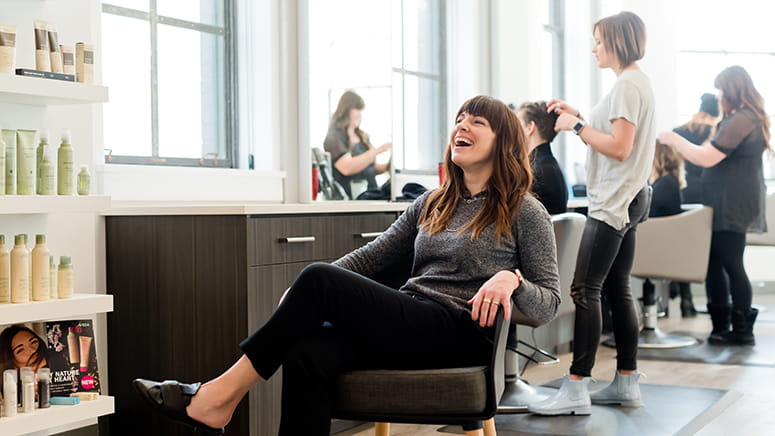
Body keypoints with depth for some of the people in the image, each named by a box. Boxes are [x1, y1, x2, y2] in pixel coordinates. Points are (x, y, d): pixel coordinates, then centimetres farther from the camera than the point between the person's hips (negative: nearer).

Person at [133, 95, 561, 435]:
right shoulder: (431, 204, 23)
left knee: (320, 281, -23)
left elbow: (549, 303, 2)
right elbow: (373, 255, 15)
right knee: (307, 355, -27)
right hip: (408, 324, 6)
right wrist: (304, 295, 1)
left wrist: (510, 278, -20)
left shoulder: (525, 212, 5)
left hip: (462, 334, -6)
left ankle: (219, 396, -17)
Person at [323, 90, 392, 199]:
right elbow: (347, 168, -18)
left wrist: (386, 166, 7)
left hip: (371, 193, 7)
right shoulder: (334, 137, -2)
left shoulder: (362, 136, 21)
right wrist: (376, 151, -20)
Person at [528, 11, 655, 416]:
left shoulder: (627, 85, -13)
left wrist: (576, 126, -12)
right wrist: (579, 117, 16)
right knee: (617, 291, 12)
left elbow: (619, 148, -20)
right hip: (625, 200, 11)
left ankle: (575, 390, -13)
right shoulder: (636, 82, 19)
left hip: (614, 203, -11)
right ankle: (626, 382, 17)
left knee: (584, 290, -12)